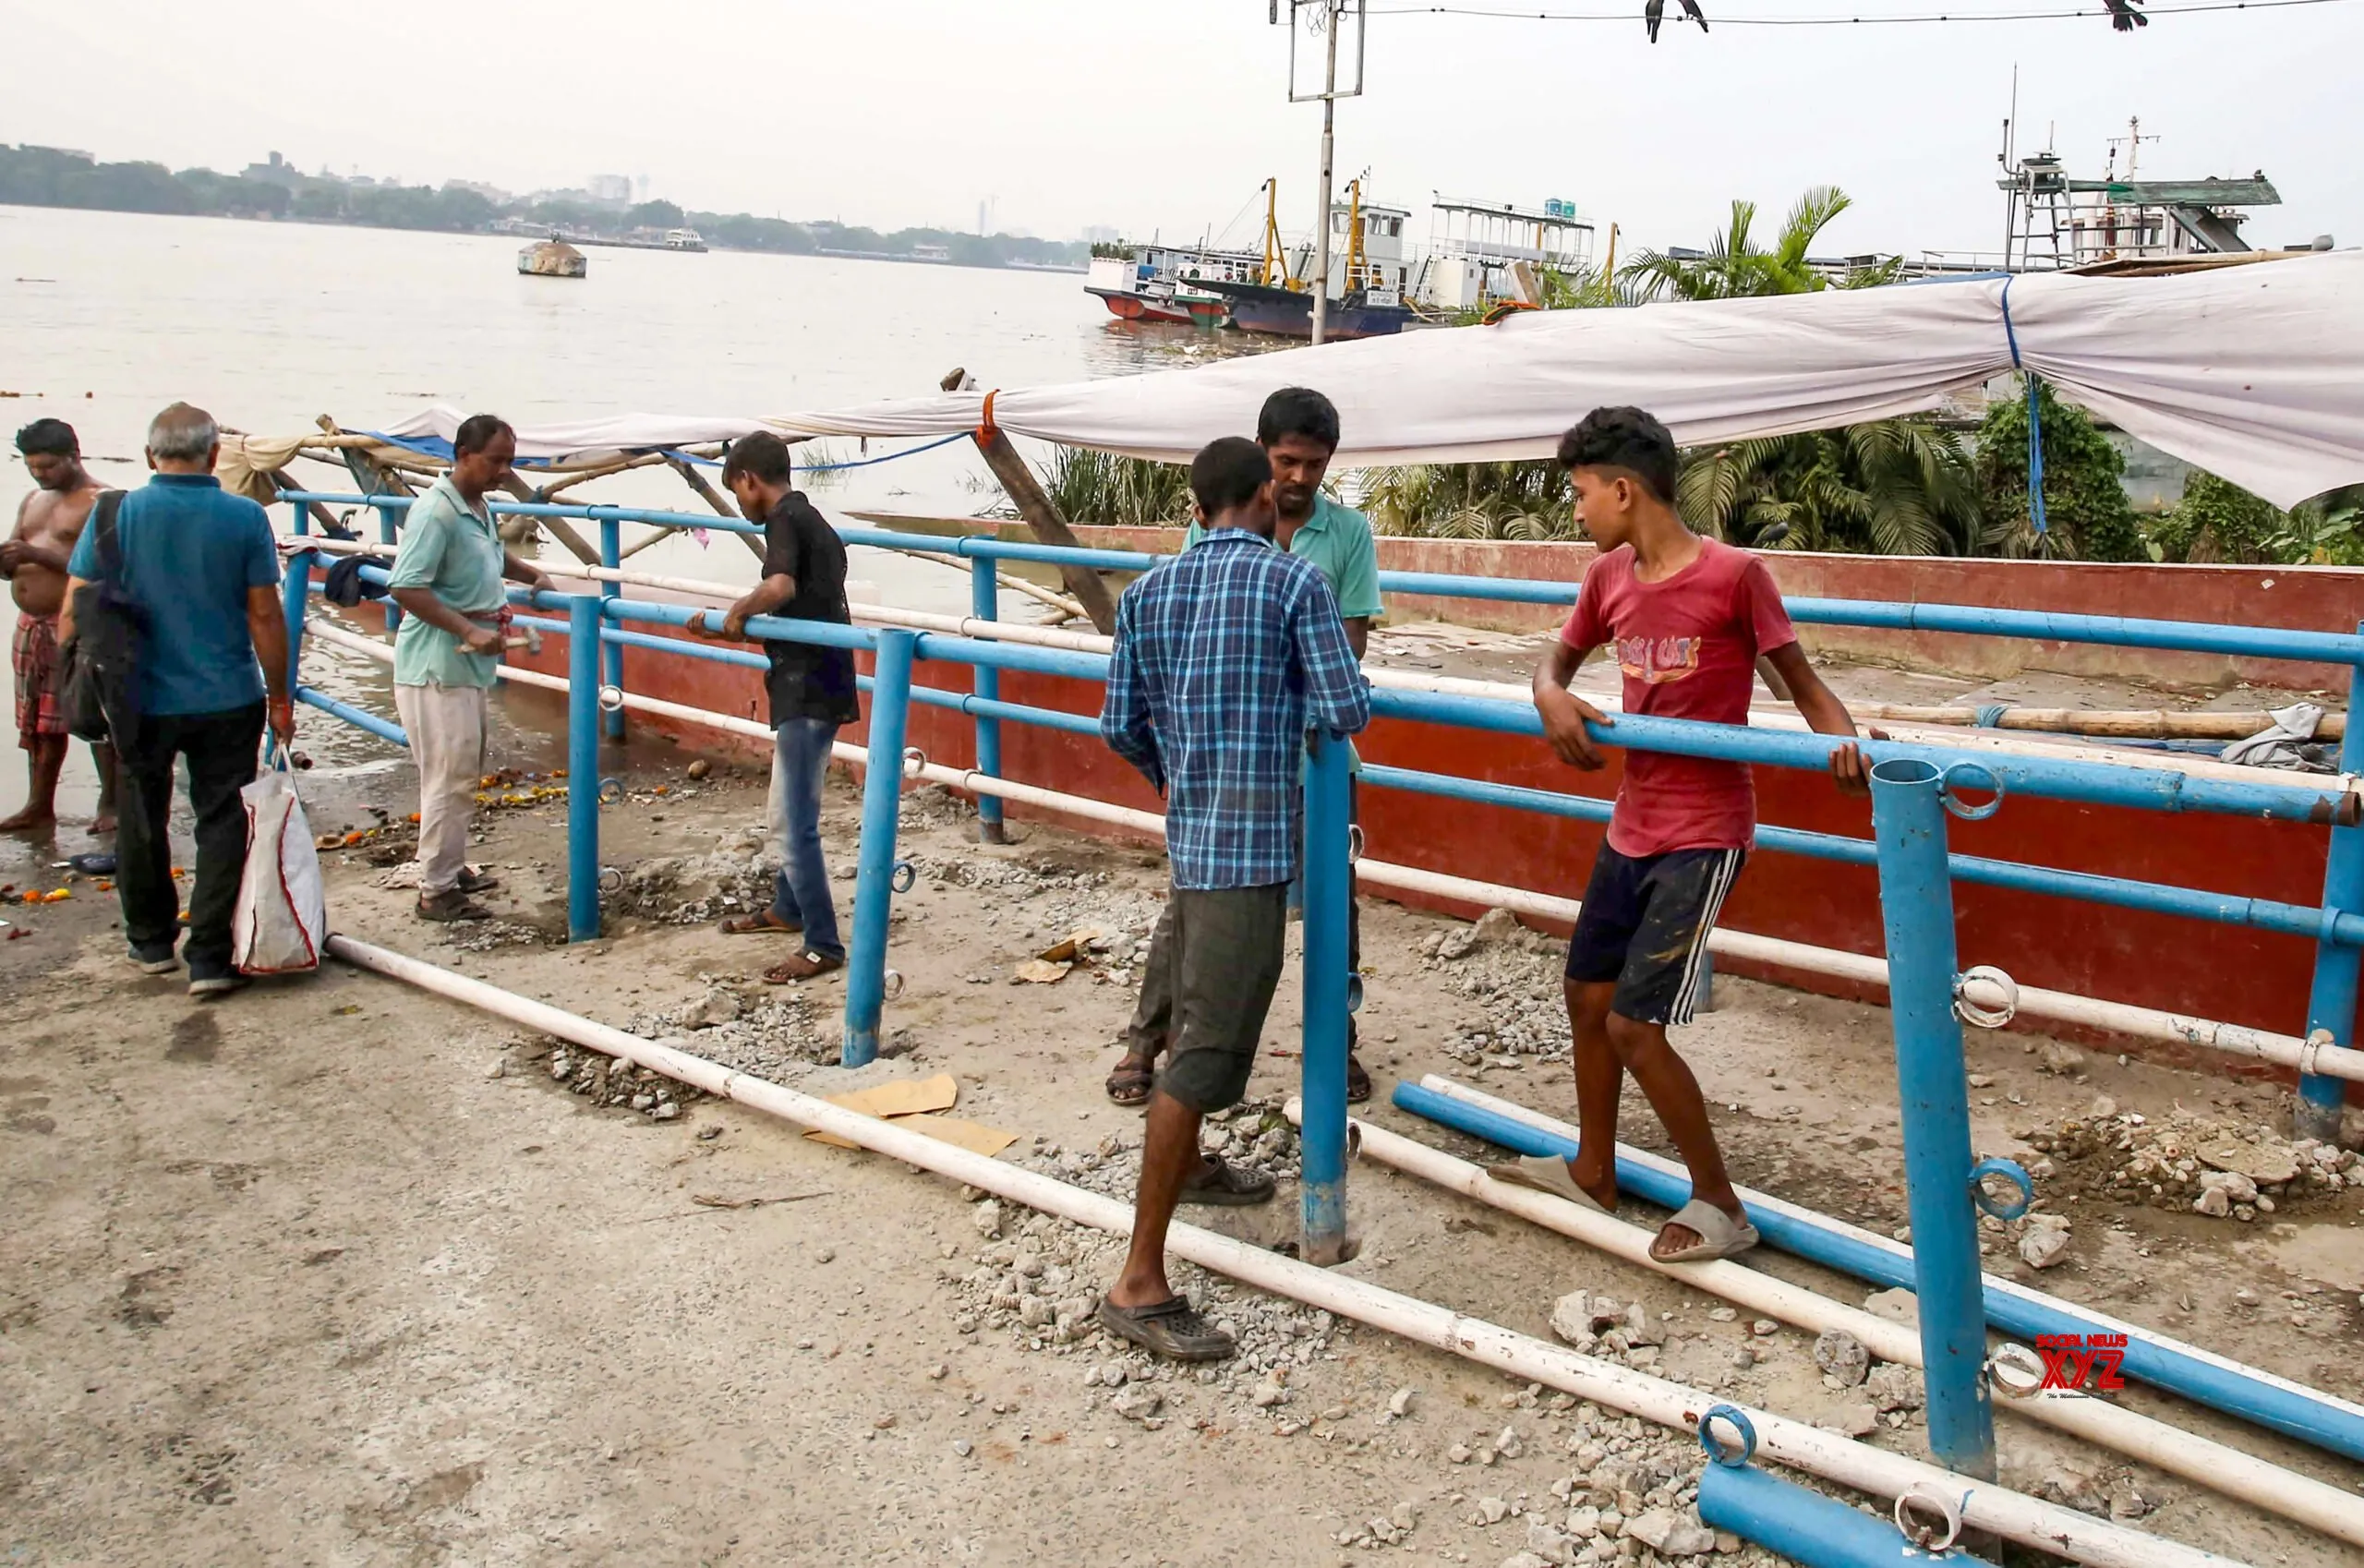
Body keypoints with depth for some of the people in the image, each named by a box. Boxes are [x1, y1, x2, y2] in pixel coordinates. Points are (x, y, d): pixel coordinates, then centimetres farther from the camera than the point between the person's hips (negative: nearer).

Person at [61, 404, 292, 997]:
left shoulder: (114, 515, -4)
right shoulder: (244, 517, -7)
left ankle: (151, 942, 31)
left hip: (141, 701, 1)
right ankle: (210, 960, 2)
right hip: (227, 701, -1)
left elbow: (74, 614, -3)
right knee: (223, 826, 5)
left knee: (142, 824, 17)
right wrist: (280, 698, 3)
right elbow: (264, 617, -6)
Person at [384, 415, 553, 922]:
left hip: (467, 665, 10)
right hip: (436, 667, -10)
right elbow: (405, 588, -25)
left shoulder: (480, 508, 12)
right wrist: (468, 629, -27)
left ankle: (453, 868, 31)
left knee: (465, 773, 18)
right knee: (449, 778, -7)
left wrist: (532, 575, 24)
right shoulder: (436, 511, -18)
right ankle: (436, 891, 1)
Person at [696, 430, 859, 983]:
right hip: (819, 685, 11)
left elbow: (780, 586, -32)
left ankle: (823, 945, -2)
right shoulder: (813, 521, 18)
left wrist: (737, 610, -19)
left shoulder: (785, 520, -11)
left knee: (795, 822, -6)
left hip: (806, 690, -11)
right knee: (795, 810, 25)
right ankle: (788, 909, 41)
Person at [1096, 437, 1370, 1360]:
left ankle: (1187, 1165, 50)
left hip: (1187, 831, 7)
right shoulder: (1293, 582, -8)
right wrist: (1318, 702, 14)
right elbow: (1347, 711, -9)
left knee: (1197, 1009, 27)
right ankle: (1140, 1282, -9)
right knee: (1210, 1044, -8)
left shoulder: (1147, 593, 8)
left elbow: (1121, 726, 11)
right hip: (1254, 841, -7)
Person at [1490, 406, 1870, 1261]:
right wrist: (1551, 697, -7)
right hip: (1630, 827, 8)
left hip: (1702, 836, -7)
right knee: (1587, 997, 17)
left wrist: (1843, 741, -33)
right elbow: (1559, 657, 17)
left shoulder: (1734, 574, -16)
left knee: (1633, 1026, -9)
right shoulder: (1610, 578, 3)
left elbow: (1802, 682, -11)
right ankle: (1592, 1172, 38)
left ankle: (1720, 1206, 10)